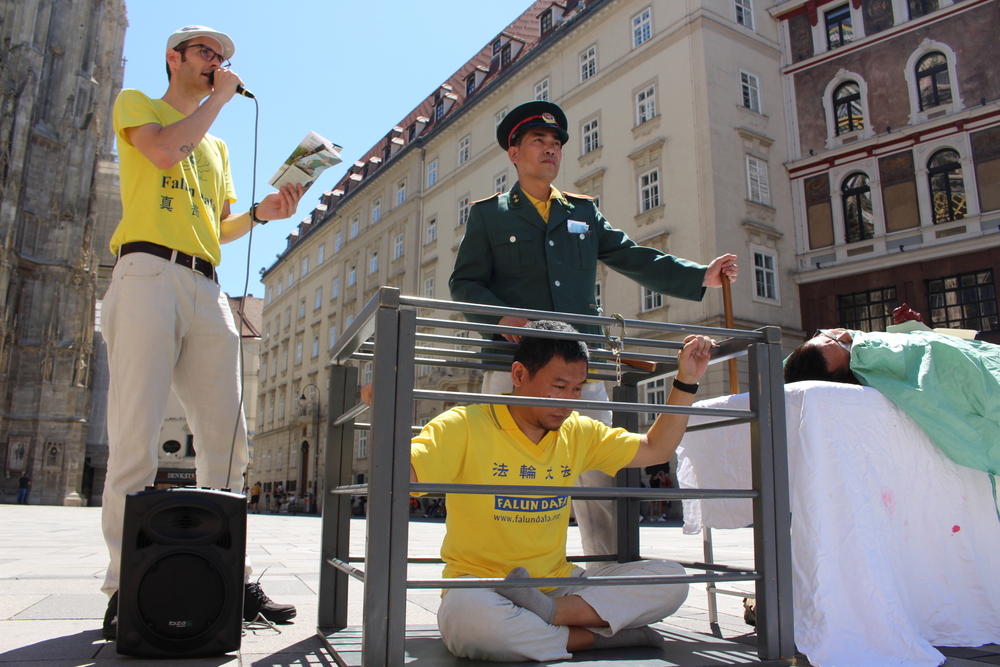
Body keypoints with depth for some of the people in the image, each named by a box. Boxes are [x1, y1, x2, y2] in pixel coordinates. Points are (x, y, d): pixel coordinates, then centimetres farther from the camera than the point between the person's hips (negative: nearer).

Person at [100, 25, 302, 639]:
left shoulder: (218, 148, 32)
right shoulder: (136, 104, 16)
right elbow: (165, 150, -7)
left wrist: (261, 213, 7)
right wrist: (220, 97, 6)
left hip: (208, 288, 6)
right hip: (149, 272, -6)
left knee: (227, 439, -1)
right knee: (137, 435, -12)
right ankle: (126, 586, -7)